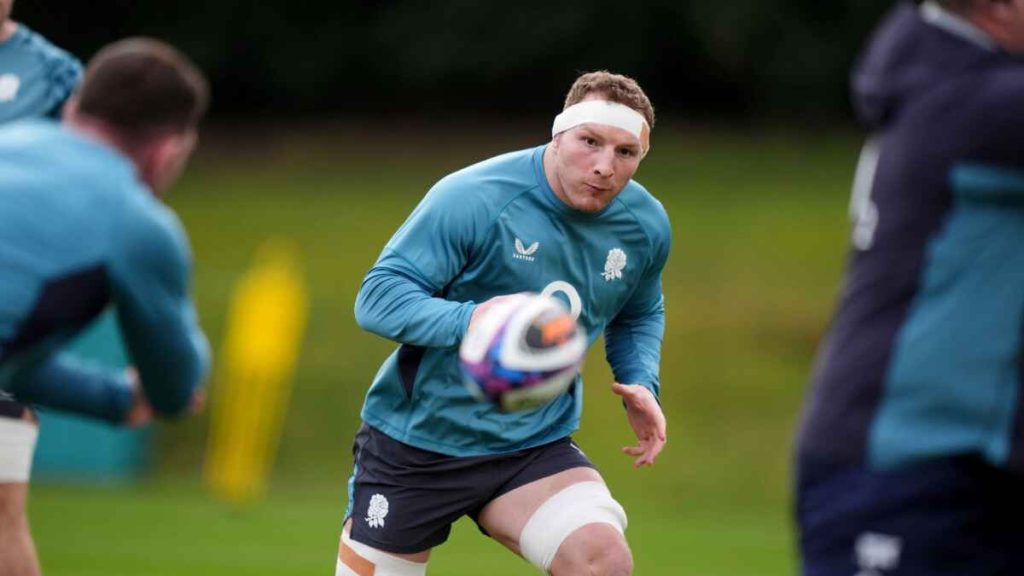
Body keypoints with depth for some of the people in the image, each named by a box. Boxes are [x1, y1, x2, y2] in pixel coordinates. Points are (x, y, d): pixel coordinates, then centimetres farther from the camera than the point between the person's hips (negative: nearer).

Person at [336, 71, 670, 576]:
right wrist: (469, 320, -42)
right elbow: (377, 297, -23)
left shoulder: (646, 225, -2)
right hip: (416, 442, -3)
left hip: (537, 449, 3)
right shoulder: (472, 199, -21)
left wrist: (641, 383, -2)